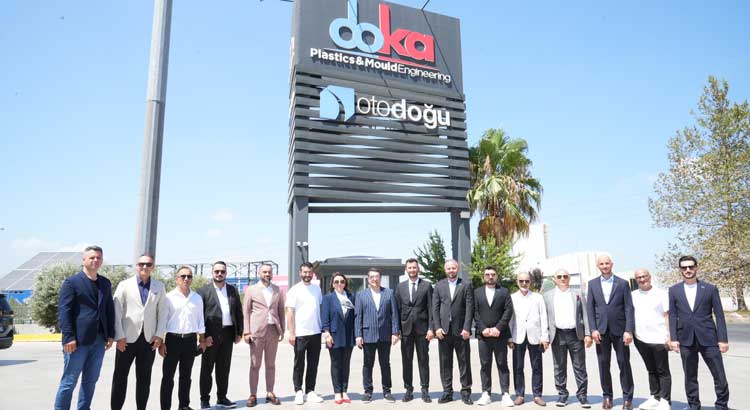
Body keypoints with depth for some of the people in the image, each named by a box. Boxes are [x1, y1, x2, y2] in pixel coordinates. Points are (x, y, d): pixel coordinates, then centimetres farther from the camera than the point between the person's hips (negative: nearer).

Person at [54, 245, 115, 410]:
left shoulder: (106, 283, 13)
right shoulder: (72, 282, -4)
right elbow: (63, 311, -9)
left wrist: (110, 334, 8)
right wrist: (69, 337, -16)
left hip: (99, 340, 6)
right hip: (78, 340, -5)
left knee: (91, 380, 12)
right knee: (69, 382, 1)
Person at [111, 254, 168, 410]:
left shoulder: (159, 287, 6)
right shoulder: (125, 285, 0)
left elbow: (163, 311, 6)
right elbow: (117, 311, -3)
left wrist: (159, 335, -2)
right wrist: (119, 336, -9)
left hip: (149, 339, 2)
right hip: (127, 338, -1)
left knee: (144, 378, 9)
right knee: (120, 376, 7)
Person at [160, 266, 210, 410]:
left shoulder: (197, 298, 7)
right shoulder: (169, 297, -4)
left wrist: (202, 340, 11)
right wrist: (161, 342, -7)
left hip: (190, 340, 3)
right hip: (172, 339, -3)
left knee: (186, 376, 13)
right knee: (168, 377, 2)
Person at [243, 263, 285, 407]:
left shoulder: (278, 290, 10)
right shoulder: (251, 290, 3)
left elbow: (281, 311, 12)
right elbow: (246, 312, 2)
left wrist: (282, 330, 6)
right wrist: (247, 332, -4)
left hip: (273, 330, 2)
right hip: (257, 330, -2)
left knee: (271, 364, 8)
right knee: (255, 364, 2)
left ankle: (270, 393, 16)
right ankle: (253, 395, 10)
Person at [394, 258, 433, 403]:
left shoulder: (427, 285, 2)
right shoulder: (400, 286, 8)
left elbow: (430, 308, -1)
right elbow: (398, 308, 7)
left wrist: (431, 328, -7)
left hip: (422, 328, -2)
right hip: (405, 328, 2)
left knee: (423, 360, 4)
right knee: (406, 360, 6)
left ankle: (425, 390, 12)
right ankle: (408, 389, 16)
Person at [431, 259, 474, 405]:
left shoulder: (466, 285, 3)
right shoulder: (439, 285, 8)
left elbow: (469, 309, -3)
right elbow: (435, 308, 5)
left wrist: (467, 328, -10)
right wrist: (437, 327, -4)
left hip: (460, 330, -2)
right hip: (444, 330, 2)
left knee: (464, 362, 4)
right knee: (445, 363, 6)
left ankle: (466, 392, 13)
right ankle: (447, 392, 15)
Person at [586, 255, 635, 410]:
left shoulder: (623, 283, 2)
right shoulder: (592, 284, 7)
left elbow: (629, 308, -2)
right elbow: (590, 308, 5)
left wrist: (629, 330, -10)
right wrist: (593, 329, -4)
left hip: (619, 329, -1)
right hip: (601, 330, 2)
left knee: (624, 364, 3)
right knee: (603, 364, 6)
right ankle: (607, 396, 16)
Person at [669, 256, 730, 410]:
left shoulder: (710, 288, 2)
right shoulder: (674, 290, 6)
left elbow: (719, 315, 1)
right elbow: (672, 316, 4)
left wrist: (723, 339, -5)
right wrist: (674, 338, -3)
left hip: (708, 338, -1)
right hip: (686, 339, 1)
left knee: (720, 375, 2)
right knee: (690, 377, 9)